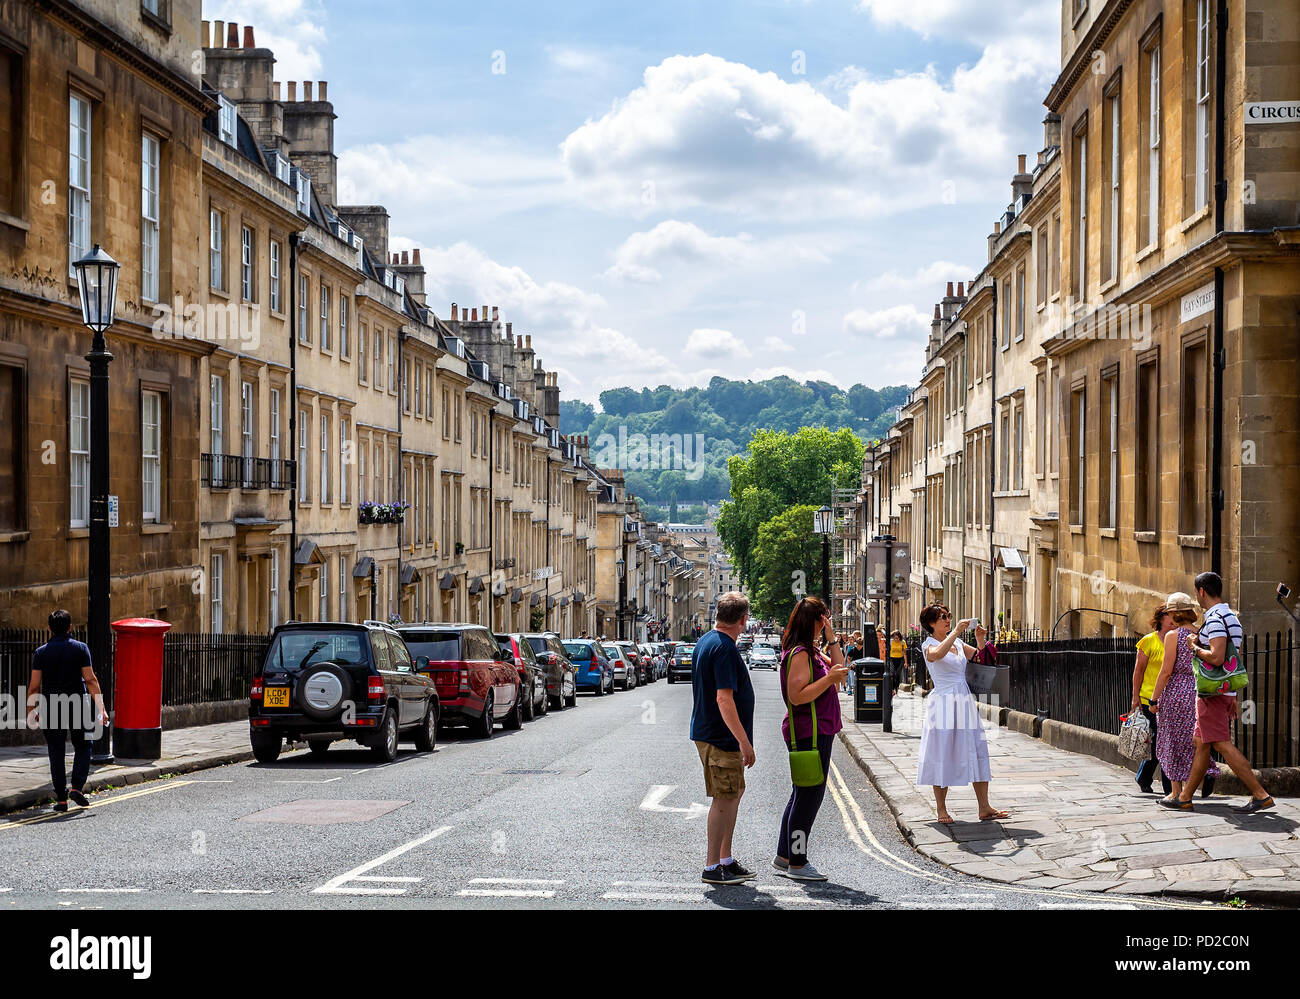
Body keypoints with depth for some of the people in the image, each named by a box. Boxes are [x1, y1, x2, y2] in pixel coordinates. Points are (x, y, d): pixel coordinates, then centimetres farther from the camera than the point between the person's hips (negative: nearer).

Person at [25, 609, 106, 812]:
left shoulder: (41, 653, 1)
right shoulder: (80, 648, -1)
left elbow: (34, 685, -2)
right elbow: (90, 679, -6)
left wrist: (31, 711, 9)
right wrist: (101, 708, -6)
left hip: (51, 709, 1)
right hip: (77, 706, -1)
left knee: (56, 753, 6)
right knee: (82, 747, 15)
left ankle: (61, 798, 4)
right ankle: (77, 787, -3)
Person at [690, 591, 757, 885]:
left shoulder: (705, 642, 12)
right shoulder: (724, 648, -19)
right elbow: (724, 699, -26)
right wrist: (744, 741, -24)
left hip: (707, 731, 10)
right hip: (721, 737, -10)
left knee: (733, 794, 16)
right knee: (725, 798, -4)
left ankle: (725, 859, 24)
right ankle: (712, 867, 1)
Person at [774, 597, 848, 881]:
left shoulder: (810, 652, 14)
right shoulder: (799, 654, -17)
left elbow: (839, 670, 15)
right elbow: (797, 696, -23)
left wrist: (832, 638, 9)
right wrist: (830, 678, -24)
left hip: (818, 732, 11)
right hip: (809, 733, -11)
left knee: (801, 795, 16)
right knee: (809, 797, -5)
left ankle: (783, 857, 23)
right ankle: (797, 863, 1)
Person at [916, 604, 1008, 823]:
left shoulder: (957, 643, 15)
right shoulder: (929, 645, -5)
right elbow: (938, 654, -28)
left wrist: (980, 640, 0)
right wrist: (956, 631, -30)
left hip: (965, 704, 6)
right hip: (944, 704, -6)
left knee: (977, 753, 3)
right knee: (942, 756, -2)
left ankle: (984, 808, 6)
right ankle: (941, 810, 6)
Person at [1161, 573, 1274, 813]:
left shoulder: (1215, 619, -16)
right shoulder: (1232, 618, 17)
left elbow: (1217, 657, -28)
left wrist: (1194, 648, -10)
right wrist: (1233, 698, 23)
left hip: (1213, 692, -10)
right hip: (1226, 692, 10)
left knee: (1222, 745, -11)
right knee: (1201, 744, 13)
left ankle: (1261, 795, -13)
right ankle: (1185, 798, 18)